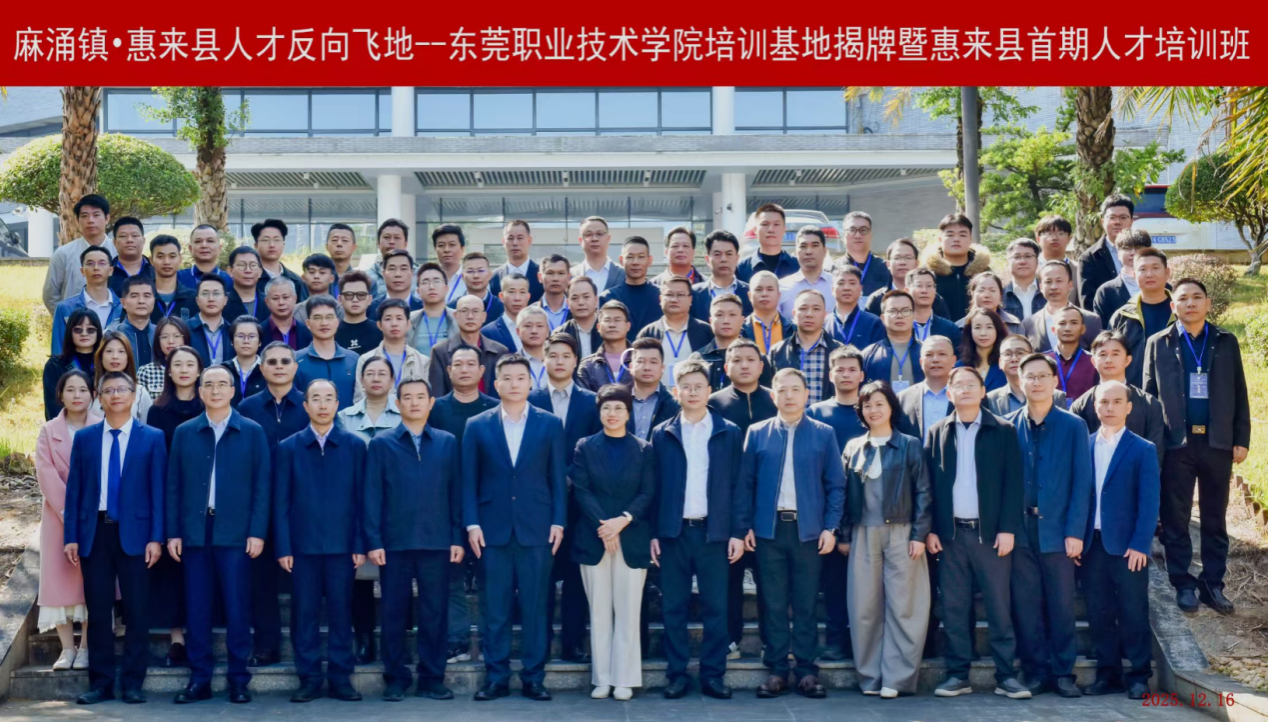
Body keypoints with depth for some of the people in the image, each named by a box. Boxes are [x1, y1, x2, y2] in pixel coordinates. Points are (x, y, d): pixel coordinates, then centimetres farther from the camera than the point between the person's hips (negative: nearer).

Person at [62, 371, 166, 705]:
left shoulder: (152, 438, 3)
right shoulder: (84, 438, 9)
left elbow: (158, 490, 0)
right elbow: (74, 489, 7)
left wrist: (156, 537, -7)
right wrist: (71, 536, 0)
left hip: (134, 532, -2)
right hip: (94, 532, 2)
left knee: (137, 611, 1)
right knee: (98, 611, 5)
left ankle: (133, 683, 9)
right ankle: (100, 683, 12)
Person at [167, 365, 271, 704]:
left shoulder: (252, 432, 4)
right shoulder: (184, 432, 9)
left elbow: (262, 485, 1)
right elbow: (174, 486, 8)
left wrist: (257, 532, -6)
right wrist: (173, 532, 1)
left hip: (235, 533, -2)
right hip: (194, 532, 2)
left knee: (237, 607, 0)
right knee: (196, 607, 4)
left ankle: (238, 679, 8)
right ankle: (199, 679, 11)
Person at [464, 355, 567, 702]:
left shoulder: (550, 424, 6)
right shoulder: (477, 426, 7)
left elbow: (558, 477, 5)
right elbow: (469, 480, 5)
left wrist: (558, 522, -2)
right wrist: (471, 524, -4)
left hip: (537, 529, 0)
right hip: (493, 530, 0)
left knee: (535, 607, 3)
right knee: (494, 608, 3)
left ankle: (534, 677, 10)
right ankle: (497, 677, 11)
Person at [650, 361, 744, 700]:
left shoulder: (729, 433, 4)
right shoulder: (662, 434, 6)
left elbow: (737, 485, 3)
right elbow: (654, 487, 6)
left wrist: (737, 533, -2)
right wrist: (652, 533, 0)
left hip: (714, 532, -1)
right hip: (673, 532, 1)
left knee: (715, 607, 2)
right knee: (673, 608, 4)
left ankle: (713, 675, 9)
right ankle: (677, 674, 11)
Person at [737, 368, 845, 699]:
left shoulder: (824, 434, 5)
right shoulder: (757, 433, 6)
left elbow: (836, 484, 4)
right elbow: (746, 483, 5)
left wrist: (830, 527, -4)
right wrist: (745, 526, -2)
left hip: (809, 530, 0)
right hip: (768, 529, 0)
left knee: (806, 604, 4)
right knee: (773, 604, 3)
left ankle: (807, 670, 10)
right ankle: (776, 670, 10)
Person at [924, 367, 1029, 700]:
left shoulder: (1003, 431, 3)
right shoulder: (937, 433, 9)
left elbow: (1013, 482, -1)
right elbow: (928, 484, 7)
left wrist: (1007, 529, -9)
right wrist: (930, 529, -1)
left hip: (991, 532, -2)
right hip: (951, 533, 2)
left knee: (999, 605, 0)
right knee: (953, 607, 4)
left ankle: (1005, 675, 5)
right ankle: (958, 674, 10)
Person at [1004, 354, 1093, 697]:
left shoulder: (1073, 426, 3)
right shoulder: (1008, 426, 6)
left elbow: (1082, 482, 0)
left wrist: (1075, 531, -7)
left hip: (1057, 529, -1)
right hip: (1020, 529, 1)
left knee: (1061, 604, 3)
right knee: (1026, 605, 4)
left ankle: (1063, 672, 12)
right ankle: (1035, 672, 12)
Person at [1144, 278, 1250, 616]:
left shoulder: (1226, 342, 7)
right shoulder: (1158, 344, 4)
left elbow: (1239, 394, 6)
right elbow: (1149, 394, 3)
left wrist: (1241, 439, 0)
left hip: (1217, 442, 1)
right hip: (1176, 442, -1)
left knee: (1215, 518, 8)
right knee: (1175, 518, 4)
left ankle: (1213, 585, 16)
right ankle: (1183, 585, 13)